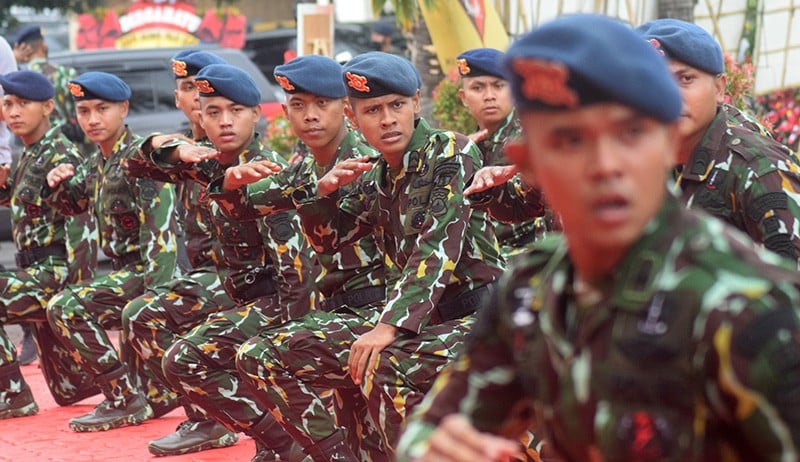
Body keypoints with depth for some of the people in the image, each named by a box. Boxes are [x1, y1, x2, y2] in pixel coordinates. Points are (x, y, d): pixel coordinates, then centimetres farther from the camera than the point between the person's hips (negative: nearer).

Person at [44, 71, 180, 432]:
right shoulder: (97, 162, 11)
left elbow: (161, 230, -22)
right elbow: (70, 206, 27)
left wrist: (155, 294, -29)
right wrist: (58, 183, 2)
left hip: (146, 271, -9)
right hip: (125, 270, 9)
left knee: (65, 308, -18)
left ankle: (125, 400, -11)